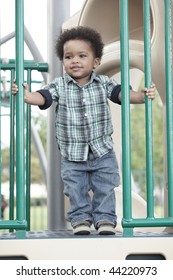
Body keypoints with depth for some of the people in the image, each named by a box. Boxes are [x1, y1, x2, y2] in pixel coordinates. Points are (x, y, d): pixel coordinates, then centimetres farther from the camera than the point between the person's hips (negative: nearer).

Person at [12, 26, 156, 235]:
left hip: (102, 151, 0)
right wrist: (27, 96, -38)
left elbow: (121, 93, -11)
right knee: (76, 190, 8)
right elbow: (43, 97, -18)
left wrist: (142, 96, -29)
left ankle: (105, 218, 20)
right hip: (72, 155, 0)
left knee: (105, 188, 7)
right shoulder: (59, 86, -7)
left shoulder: (104, 83, -5)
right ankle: (80, 218, 24)